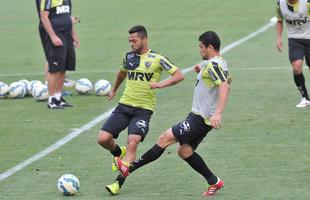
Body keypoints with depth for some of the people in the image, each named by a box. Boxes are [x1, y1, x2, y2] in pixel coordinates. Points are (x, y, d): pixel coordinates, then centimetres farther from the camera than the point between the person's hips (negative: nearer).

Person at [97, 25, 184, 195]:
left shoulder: (157, 59, -5)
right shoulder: (129, 57, 10)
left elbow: (179, 76, -7)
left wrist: (161, 84, -21)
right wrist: (114, 90, 44)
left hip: (143, 109, -5)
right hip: (124, 105, 5)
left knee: (132, 142, -22)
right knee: (103, 139, -9)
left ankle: (119, 182, -20)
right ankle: (118, 153, 25)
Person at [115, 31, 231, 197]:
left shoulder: (213, 65, -19)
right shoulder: (220, 62, 12)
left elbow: (225, 87, -33)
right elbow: (227, 80, 31)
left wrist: (217, 113, -42)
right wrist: (202, 72, 20)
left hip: (200, 119, -10)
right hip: (199, 116, 10)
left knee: (165, 139, -8)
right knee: (184, 151, 15)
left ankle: (130, 168, -6)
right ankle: (214, 182, 16)